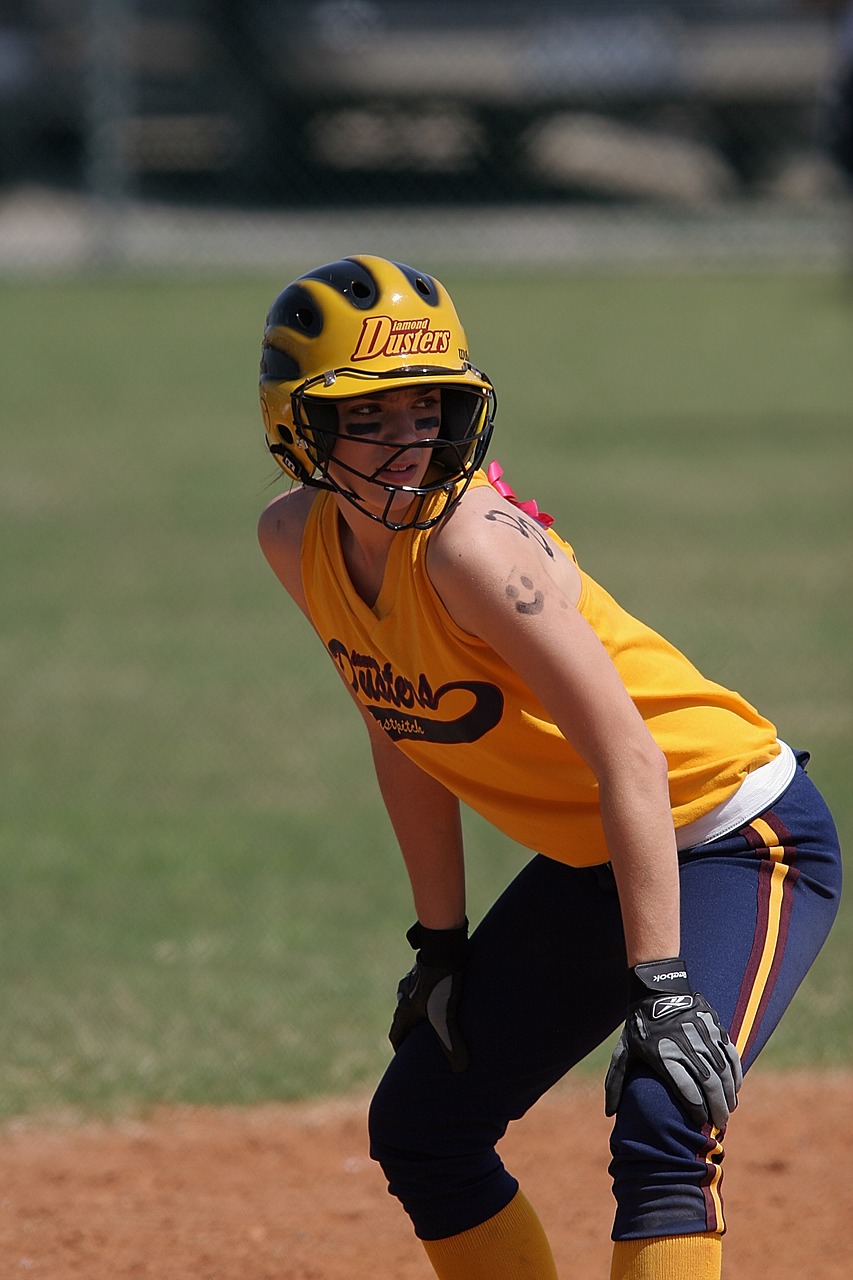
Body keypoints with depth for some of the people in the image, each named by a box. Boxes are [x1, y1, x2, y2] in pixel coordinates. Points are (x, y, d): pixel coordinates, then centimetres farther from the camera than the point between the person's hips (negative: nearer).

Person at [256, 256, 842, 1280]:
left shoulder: (472, 543, -29)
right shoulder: (297, 540, -6)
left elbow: (631, 762, -32)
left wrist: (661, 986, -37)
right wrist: (440, 942, 8)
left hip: (736, 838, -9)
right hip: (589, 858, 9)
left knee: (661, 1123, -28)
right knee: (418, 1125, 14)